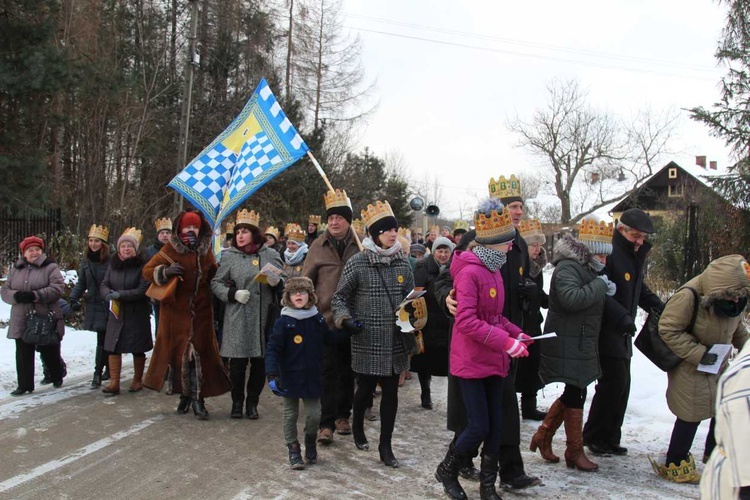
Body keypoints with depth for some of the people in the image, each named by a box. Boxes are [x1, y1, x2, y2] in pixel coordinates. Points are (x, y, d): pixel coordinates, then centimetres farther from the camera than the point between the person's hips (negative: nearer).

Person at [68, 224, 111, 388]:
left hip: (108, 307, -5)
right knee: (104, 339, 9)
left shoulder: (111, 260, -11)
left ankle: (98, 374, 4)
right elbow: (81, 283, 15)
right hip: (93, 306, 5)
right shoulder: (86, 261, 10)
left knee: (103, 340, -3)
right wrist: (73, 298, 3)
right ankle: (109, 368, 21)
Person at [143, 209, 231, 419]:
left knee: (200, 353, -3)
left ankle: (198, 398, 2)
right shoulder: (171, 249, -1)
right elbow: (147, 271, -1)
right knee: (179, 353, 5)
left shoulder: (205, 251, 7)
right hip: (176, 311, -1)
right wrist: (165, 271, -19)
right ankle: (185, 395, 20)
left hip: (201, 312, 2)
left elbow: (214, 275, 22)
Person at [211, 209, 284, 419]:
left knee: (260, 362, 6)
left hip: (264, 317, 1)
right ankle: (237, 401, 20)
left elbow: (285, 280, 13)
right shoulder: (229, 256, 5)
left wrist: (277, 281, -10)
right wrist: (233, 294, -10)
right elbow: (216, 283, 7)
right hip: (238, 318, -1)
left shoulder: (270, 254, 7)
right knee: (238, 362, 1)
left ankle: (252, 402, 21)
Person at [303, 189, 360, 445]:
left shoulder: (360, 245, 1)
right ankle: (326, 423, 2)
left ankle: (343, 415, 28)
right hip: (324, 318, -1)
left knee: (347, 371, 13)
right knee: (327, 371, -1)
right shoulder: (318, 246, 0)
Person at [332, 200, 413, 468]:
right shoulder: (358, 263, -7)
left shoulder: (403, 263, 4)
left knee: (391, 392, 6)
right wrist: (345, 319, -15)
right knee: (366, 388, 11)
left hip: (395, 340, 3)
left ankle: (386, 446, 18)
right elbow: (340, 297, 1)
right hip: (367, 340, -3)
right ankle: (357, 426, 41)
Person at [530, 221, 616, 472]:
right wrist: (600, 285, -21)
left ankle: (543, 435, 25)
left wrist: (607, 293, 4)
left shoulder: (587, 269, 17)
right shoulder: (567, 268, -16)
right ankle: (575, 451, 9)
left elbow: (594, 303, 23)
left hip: (582, 344, 10)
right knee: (575, 395, -3)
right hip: (567, 345, -10)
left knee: (574, 393, 13)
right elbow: (571, 299, -31)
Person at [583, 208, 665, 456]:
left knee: (621, 383, 12)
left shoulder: (636, 257, 14)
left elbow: (639, 288, 23)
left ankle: (610, 438, 22)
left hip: (622, 332, 10)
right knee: (614, 381, -10)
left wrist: (656, 305, 6)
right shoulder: (608, 253, -17)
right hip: (606, 330, -10)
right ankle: (595, 437, 4)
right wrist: (622, 316, -32)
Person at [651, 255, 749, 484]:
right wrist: (698, 354, -29)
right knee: (691, 414, -3)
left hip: (717, 364, 8)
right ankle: (675, 465, 13)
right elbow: (668, 330, -27)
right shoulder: (688, 297, -31)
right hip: (690, 367, -8)